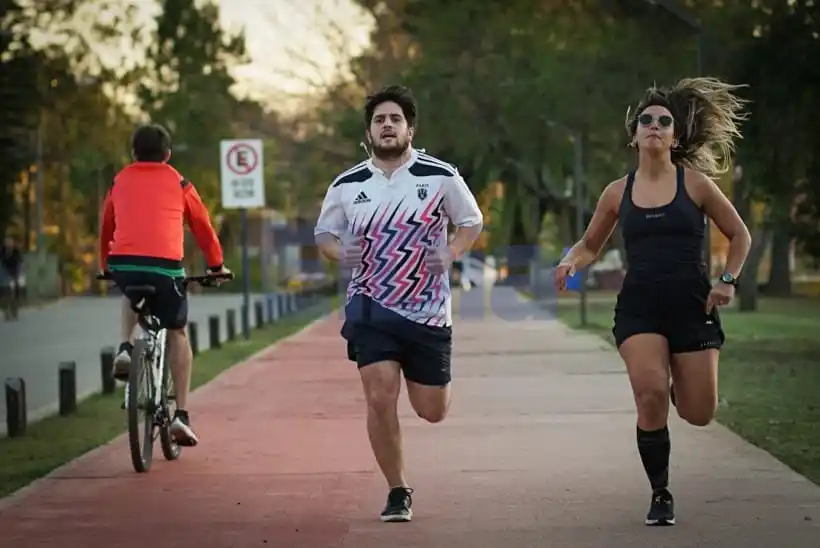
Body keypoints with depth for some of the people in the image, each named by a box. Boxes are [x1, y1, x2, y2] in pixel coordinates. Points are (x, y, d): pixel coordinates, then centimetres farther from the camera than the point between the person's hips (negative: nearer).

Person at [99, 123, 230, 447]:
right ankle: (181, 415, 8)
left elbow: (106, 227, 29)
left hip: (123, 262, 2)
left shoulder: (120, 181, 21)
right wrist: (216, 265, 37)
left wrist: (106, 266, 45)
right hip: (165, 265, -2)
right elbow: (202, 226, 22)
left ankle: (126, 348, 13)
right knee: (177, 335, 16)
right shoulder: (178, 183, 15)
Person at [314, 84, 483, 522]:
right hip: (370, 308, 0)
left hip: (428, 310, 0)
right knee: (380, 397, -14)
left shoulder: (441, 176, -4)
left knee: (432, 411, 6)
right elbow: (324, 234, 14)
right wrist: (342, 254, -8)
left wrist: (450, 255, -9)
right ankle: (398, 492, 3)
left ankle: (419, 374, 44)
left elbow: (472, 220, 9)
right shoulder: (347, 185, 2)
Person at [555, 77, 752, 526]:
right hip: (639, 307, 0)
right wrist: (570, 262, -3)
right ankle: (660, 495, -1)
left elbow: (739, 236, 10)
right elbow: (590, 245, 19)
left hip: (692, 305, 0)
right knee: (650, 396, -21)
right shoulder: (617, 193, 6)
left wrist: (728, 280, -3)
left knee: (698, 414, 1)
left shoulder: (694, 183, 1)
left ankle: (678, 377, 40)